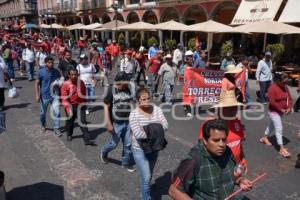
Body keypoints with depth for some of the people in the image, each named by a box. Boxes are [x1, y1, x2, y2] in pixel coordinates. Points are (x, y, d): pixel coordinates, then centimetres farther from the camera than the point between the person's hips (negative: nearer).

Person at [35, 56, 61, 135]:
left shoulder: (56, 72, -2)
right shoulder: (41, 72, -7)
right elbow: (37, 83, -3)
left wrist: (60, 93, 11)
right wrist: (37, 95, -9)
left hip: (54, 95, 1)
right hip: (44, 96, -1)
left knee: (56, 112, -7)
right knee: (43, 113, 16)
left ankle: (57, 129, 3)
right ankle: (43, 126, 40)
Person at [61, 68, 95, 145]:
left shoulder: (81, 82, -2)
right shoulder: (66, 84, -15)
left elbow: (84, 93, 12)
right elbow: (64, 98, -16)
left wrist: (84, 103, 17)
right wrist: (68, 107, -23)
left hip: (80, 105, 2)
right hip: (71, 106, -2)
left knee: (83, 122, -2)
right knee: (70, 121, 17)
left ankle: (87, 139, 1)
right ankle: (69, 135, 43)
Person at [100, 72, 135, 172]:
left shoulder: (128, 89, 1)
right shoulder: (112, 91, -12)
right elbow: (106, 107, -11)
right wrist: (109, 124, -15)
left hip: (128, 122, 4)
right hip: (116, 123, -4)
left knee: (128, 144, 9)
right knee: (114, 144, 9)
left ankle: (126, 163, 29)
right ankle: (104, 152, 41)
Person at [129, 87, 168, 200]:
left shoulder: (156, 109, -7)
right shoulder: (134, 114, -19)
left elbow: (165, 126, -15)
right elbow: (138, 134, -29)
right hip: (140, 150, -4)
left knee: (148, 175, 23)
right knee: (146, 177, -4)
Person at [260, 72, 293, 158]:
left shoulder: (285, 87, 3)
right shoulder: (272, 88, -22)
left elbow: (289, 98, 6)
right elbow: (272, 102, -26)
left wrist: (289, 108, -10)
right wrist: (281, 109, -21)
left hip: (282, 111, 8)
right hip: (274, 112, -8)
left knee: (272, 125, 23)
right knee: (279, 129, -7)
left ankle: (265, 138, 43)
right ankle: (282, 149, -1)